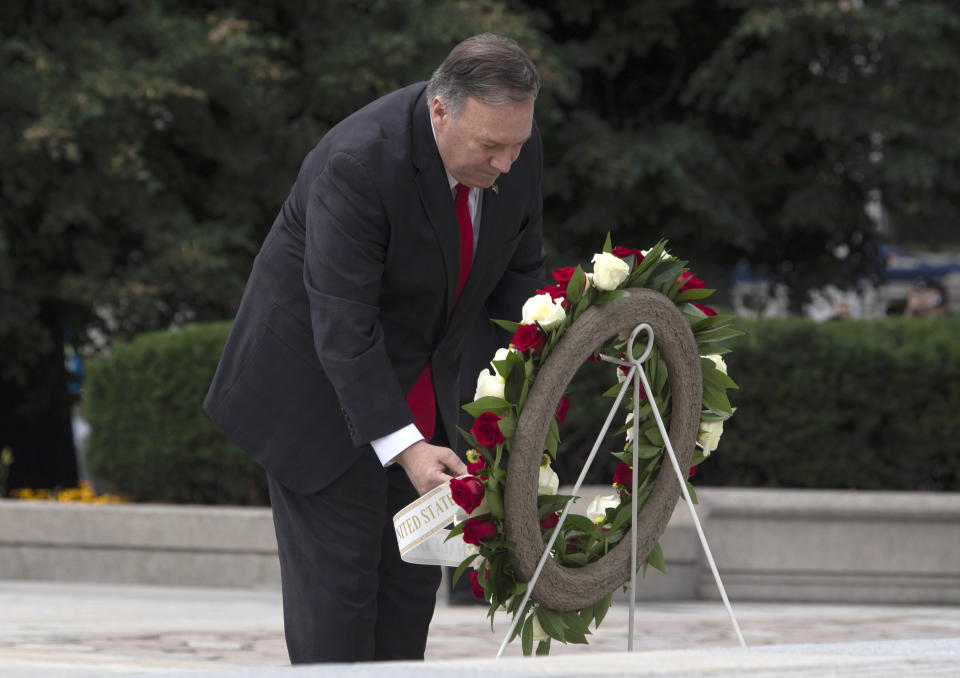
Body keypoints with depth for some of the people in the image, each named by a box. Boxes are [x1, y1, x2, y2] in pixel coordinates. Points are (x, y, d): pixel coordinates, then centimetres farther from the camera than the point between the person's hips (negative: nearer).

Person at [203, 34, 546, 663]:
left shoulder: (517, 147, -11)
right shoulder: (359, 162, -32)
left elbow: (518, 273, 4)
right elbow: (342, 325, -32)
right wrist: (403, 446, -38)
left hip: (420, 390, 7)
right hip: (318, 384, -7)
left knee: (414, 576, 6)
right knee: (337, 577, -9)